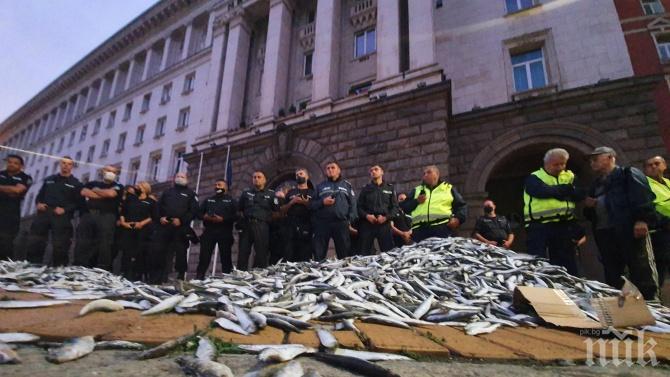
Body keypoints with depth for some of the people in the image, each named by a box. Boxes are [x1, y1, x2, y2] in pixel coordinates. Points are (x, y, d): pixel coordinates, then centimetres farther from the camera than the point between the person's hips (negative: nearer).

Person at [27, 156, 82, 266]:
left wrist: (65, 209, -16)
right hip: (43, 213, 4)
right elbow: (40, 194, 21)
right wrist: (38, 203, 0)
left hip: (62, 216, -4)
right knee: (34, 243, 2)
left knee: (60, 246, -5)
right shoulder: (49, 179, 21)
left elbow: (78, 202, -2)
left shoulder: (76, 183, 6)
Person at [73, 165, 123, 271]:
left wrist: (96, 190, 11)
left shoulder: (117, 186, 17)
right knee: (82, 244, -2)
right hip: (88, 215, 3)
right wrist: (103, 195, 0)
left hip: (106, 217, -3)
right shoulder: (92, 183, 26)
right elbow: (84, 192, 6)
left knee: (104, 245, -11)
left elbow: (110, 193, -5)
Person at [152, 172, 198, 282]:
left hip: (181, 228, -3)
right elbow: (158, 206, 19)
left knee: (180, 252, -4)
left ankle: (181, 277, 0)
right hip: (164, 226, 3)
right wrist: (160, 217, -2)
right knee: (158, 250, -2)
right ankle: (156, 275, 5)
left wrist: (181, 220, -12)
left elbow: (194, 210, 0)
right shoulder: (167, 192, 25)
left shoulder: (191, 193, 13)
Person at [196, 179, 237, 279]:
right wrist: (204, 216, -6)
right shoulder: (208, 200, 24)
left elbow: (236, 215, -2)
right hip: (209, 231, 3)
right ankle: (199, 278, 1)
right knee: (204, 256, -3)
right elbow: (199, 212, 17)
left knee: (226, 257, -1)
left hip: (224, 232, -3)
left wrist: (223, 219, -16)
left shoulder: (231, 200, 12)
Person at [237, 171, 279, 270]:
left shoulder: (271, 194, 12)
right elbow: (239, 209, 21)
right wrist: (243, 217, 5)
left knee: (261, 254, -3)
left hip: (262, 227, -2)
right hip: (246, 226, 2)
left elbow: (276, 211, 8)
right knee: (243, 253, 0)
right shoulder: (246, 193, 21)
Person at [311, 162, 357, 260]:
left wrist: (350, 220, -5)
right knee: (319, 256, 1)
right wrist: (322, 202, -9)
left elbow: (353, 204, 8)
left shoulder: (347, 185, 15)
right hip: (322, 224, 1)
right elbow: (311, 204, 10)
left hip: (341, 223, -1)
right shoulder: (320, 186, 18)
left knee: (345, 254, 0)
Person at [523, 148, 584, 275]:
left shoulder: (570, 176, 15)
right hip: (539, 226, -4)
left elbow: (579, 194, -1)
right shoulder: (534, 178, 1)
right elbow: (542, 192, -19)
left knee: (567, 264, 11)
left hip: (563, 226, 5)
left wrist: (554, 191, -13)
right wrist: (566, 189, -7)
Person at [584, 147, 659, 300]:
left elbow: (643, 196, -12)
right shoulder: (597, 184, 25)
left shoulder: (629, 174, 5)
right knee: (611, 276, 9)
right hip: (604, 234, 7)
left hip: (630, 230, -7)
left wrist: (642, 219, -25)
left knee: (642, 273, -5)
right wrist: (589, 206, 7)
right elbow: (591, 215, 30)